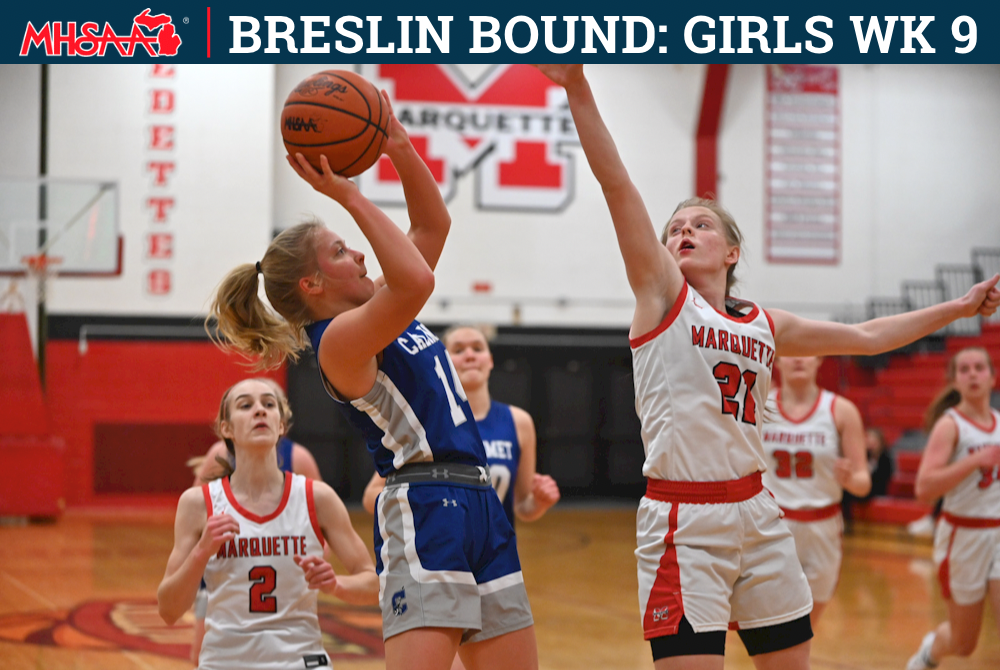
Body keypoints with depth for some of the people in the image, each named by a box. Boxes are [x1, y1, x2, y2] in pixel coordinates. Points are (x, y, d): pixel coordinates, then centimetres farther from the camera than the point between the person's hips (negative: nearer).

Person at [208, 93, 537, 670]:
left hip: (478, 504, 9)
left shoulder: (378, 310, 16)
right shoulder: (338, 339, -10)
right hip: (423, 511, -9)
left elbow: (434, 224, 20)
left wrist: (400, 146, 7)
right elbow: (417, 282, -27)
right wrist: (349, 196, -19)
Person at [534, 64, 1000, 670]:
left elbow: (867, 337, 26)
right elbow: (618, 187, -10)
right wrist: (578, 88, -19)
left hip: (758, 516, 6)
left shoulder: (766, 325, 14)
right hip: (683, 522, -5)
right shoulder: (663, 294, 1)